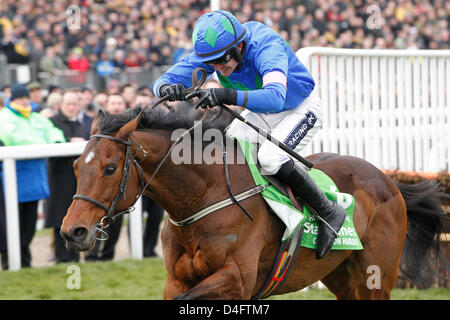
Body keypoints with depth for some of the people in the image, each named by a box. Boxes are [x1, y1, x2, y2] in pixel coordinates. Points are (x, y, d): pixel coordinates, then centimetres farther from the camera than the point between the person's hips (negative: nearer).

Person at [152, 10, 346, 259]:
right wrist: (167, 88, -46)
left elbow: (275, 98, -54)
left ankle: (329, 212, -13)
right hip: (259, 111, 7)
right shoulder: (210, 50, -18)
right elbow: (163, 81, -20)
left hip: (301, 110, -7)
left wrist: (228, 95, -67)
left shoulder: (266, 47, -37)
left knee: (269, 157, -30)